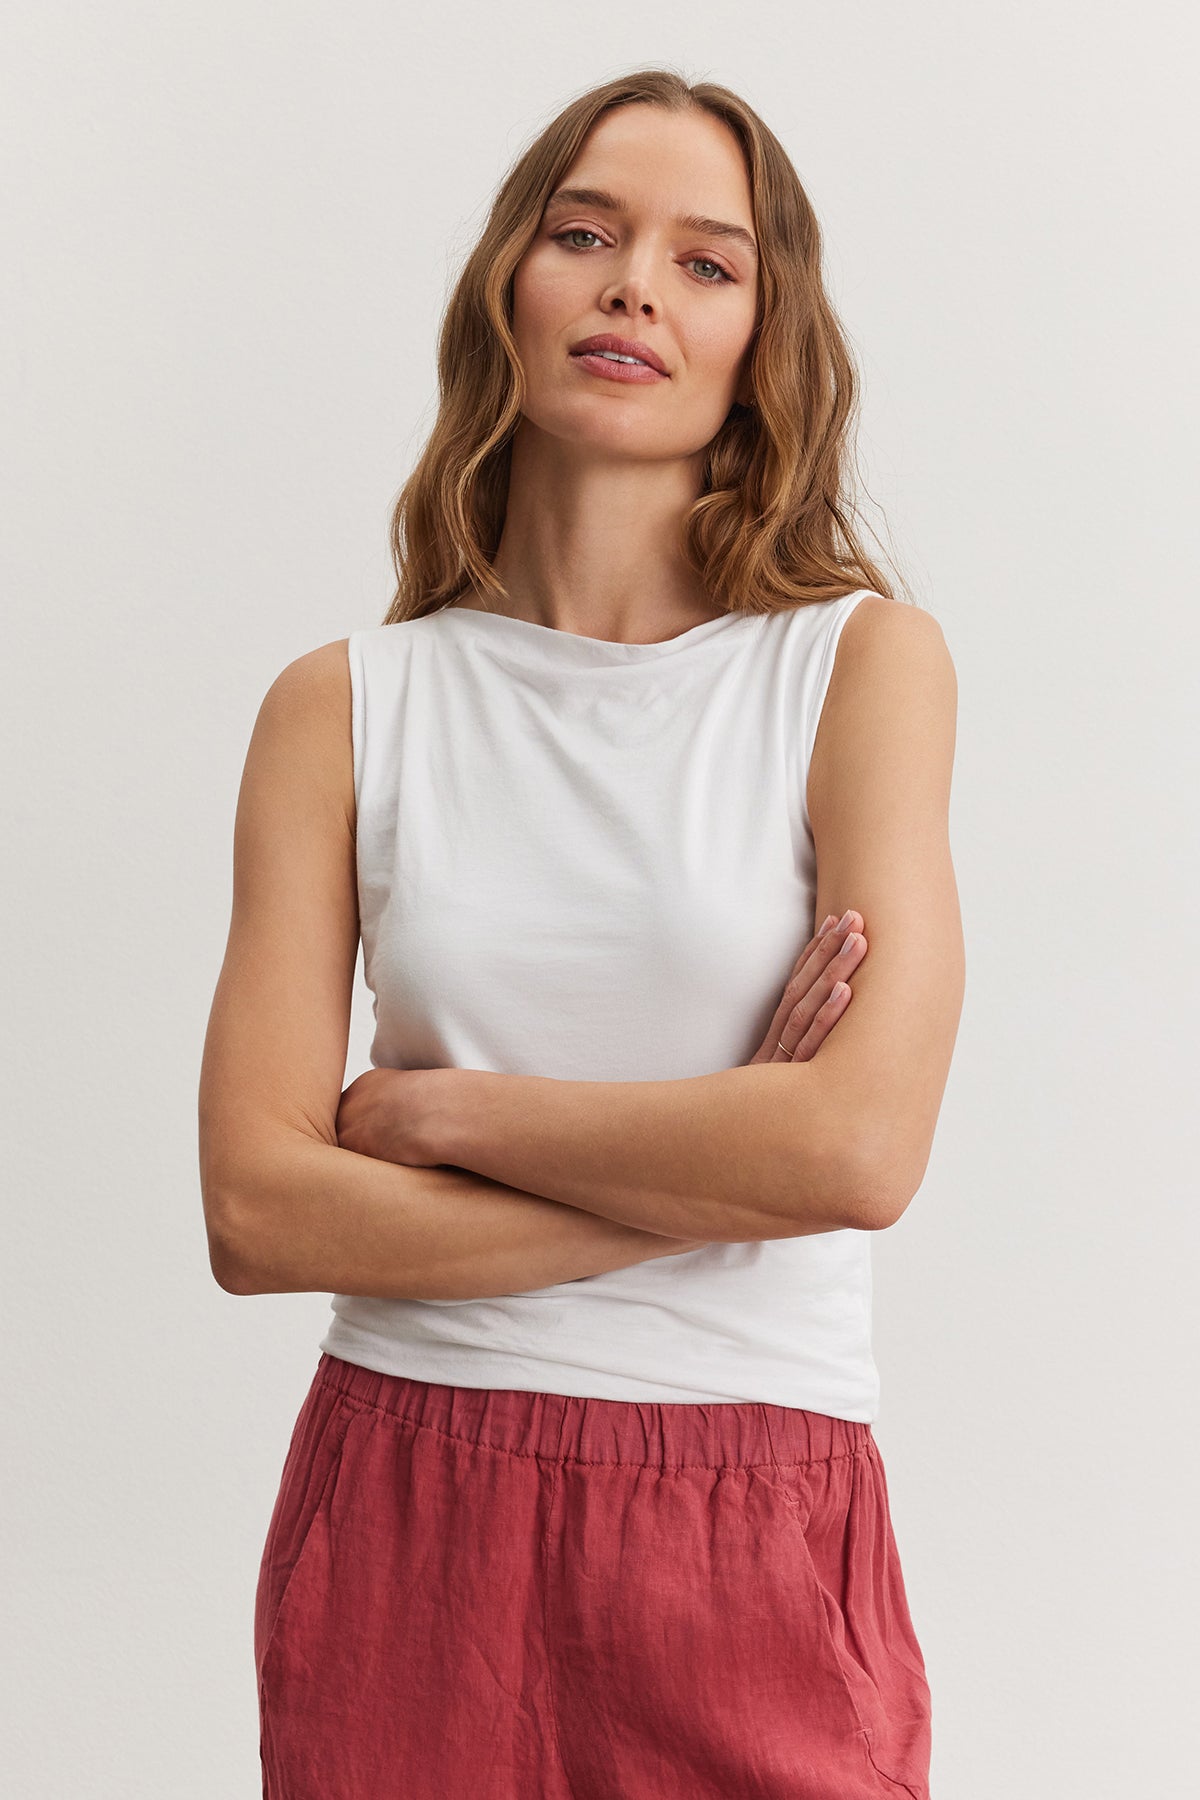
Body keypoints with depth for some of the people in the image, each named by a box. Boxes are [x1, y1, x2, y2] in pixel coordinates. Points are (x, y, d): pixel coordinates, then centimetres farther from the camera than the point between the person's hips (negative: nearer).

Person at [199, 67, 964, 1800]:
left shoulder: (862, 661, -3)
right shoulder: (343, 709, 2)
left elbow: (863, 1147, -15)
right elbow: (257, 1211, -6)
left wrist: (438, 1108, -7)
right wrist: (714, 1171, -11)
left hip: (752, 1543, -1)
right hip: (400, 1528, 2)